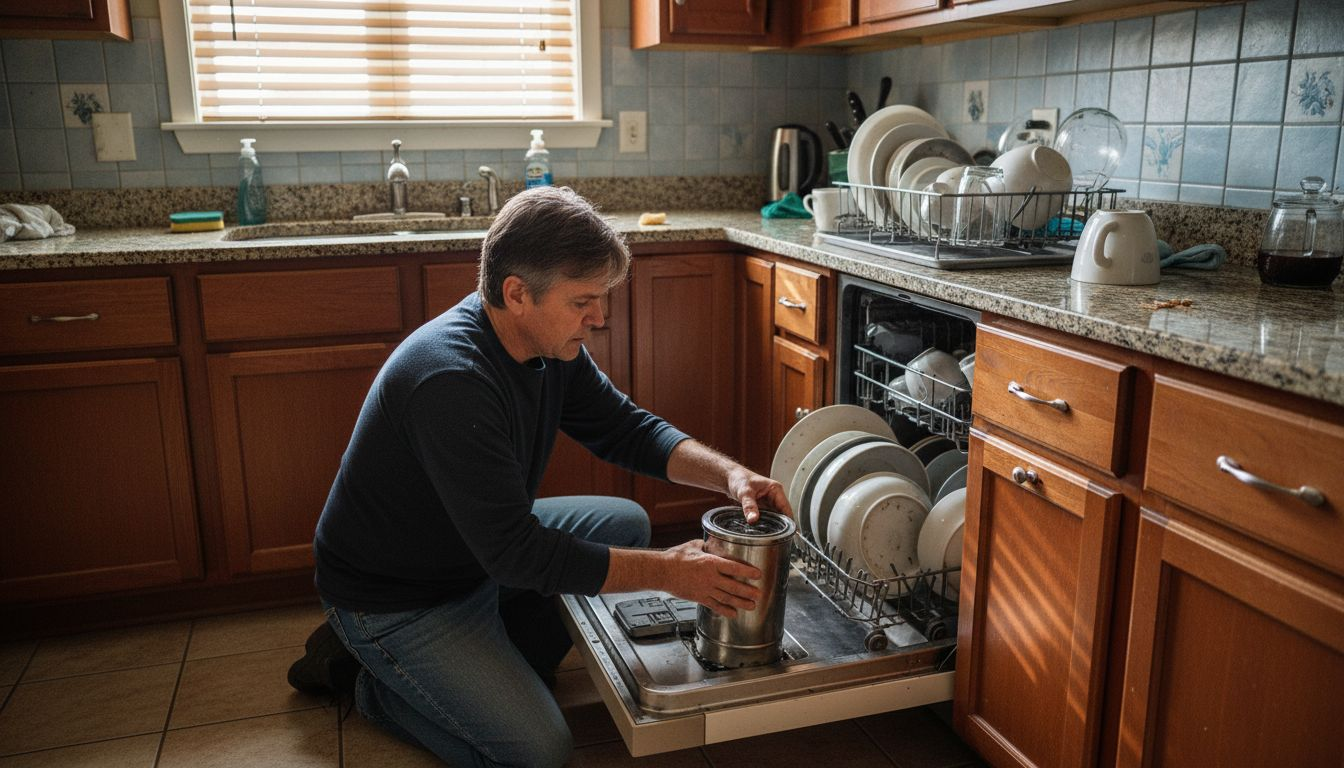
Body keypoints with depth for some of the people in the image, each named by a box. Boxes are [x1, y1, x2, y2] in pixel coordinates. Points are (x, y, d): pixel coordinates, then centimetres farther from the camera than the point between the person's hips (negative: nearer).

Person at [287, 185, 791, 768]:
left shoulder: (551, 343, -8)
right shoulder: (450, 381, -35)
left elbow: (626, 429, 1)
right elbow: (515, 553, -33)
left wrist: (728, 474, -17)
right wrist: (668, 572, -29)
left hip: (488, 555, 9)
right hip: (395, 602, -8)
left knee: (627, 524, 3)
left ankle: (489, 655, 10)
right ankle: (372, 678, 7)